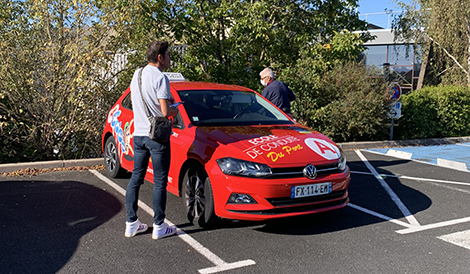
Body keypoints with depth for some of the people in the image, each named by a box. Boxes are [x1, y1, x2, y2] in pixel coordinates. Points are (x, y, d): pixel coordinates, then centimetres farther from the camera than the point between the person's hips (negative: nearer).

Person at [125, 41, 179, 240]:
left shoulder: (137, 74, 9)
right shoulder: (160, 78, -15)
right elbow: (165, 111, -20)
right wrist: (174, 110, 2)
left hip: (138, 134, 7)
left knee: (136, 178, 13)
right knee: (160, 182, 2)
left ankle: (131, 224, 20)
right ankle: (159, 227, 10)